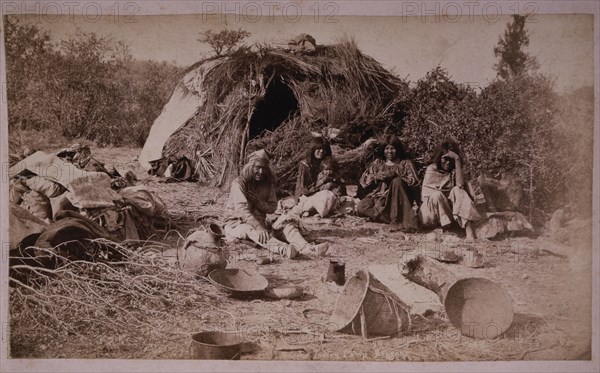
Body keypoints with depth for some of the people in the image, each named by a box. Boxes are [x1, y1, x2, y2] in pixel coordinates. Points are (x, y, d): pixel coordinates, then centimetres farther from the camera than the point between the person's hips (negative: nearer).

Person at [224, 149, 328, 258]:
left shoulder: (268, 184, 7)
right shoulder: (239, 183, -12)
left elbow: (272, 208, 8)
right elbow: (241, 209, -25)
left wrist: (258, 201, -14)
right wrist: (259, 228, -39)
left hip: (260, 222, 6)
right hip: (237, 223, -6)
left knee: (287, 225, -16)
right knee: (253, 231, -38)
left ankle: (308, 248, -45)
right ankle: (284, 249, -67)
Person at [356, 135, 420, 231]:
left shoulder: (405, 163, 10)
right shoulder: (378, 163, 16)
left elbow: (414, 181, -5)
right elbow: (363, 180, 7)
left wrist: (396, 174, -16)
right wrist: (377, 176, -11)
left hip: (398, 201, -2)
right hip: (379, 198, 2)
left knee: (397, 181, -32)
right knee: (361, 208, -26)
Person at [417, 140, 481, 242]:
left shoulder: (455, 170, 7)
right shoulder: (431, 169, 3)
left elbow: (460, 184, -18)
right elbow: (425, 192, -6)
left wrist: (457, 159, -19)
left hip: (448, 208, 2)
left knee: (457, 191, -25)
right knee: (437, 195, -31)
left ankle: (469, 229, -41)